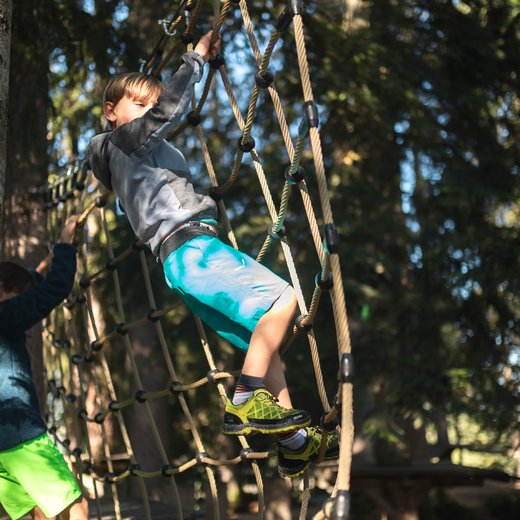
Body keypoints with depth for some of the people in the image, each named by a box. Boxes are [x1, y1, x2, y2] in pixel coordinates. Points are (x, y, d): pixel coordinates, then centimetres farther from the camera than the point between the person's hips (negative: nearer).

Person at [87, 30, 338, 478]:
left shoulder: (138, 156, 30)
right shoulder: (123, 141, 3)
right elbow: (170, 109, -11)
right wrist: (198, 57, -2)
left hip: (188, 255, 10)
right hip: (190, 247, -10)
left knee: (267, 342, 8)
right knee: (282, 298, -23)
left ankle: (297, 442, 7)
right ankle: (245, 404, -22)